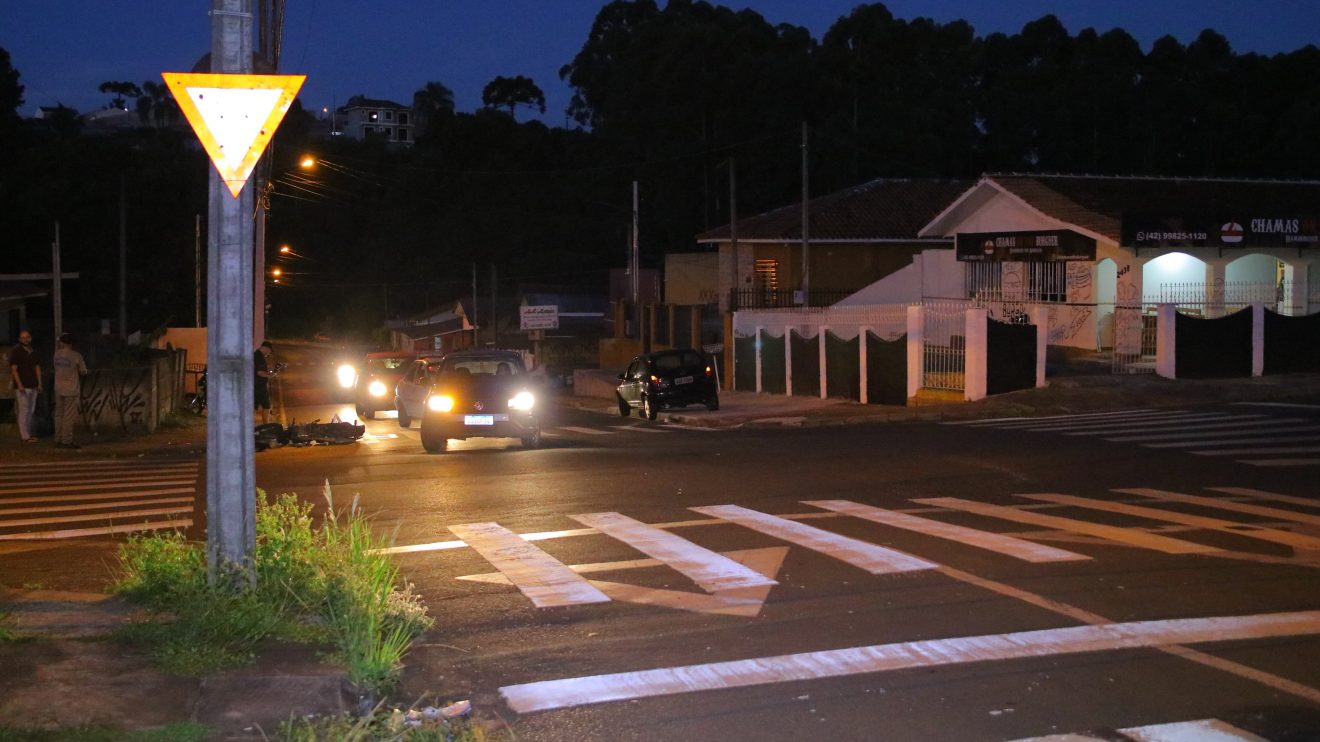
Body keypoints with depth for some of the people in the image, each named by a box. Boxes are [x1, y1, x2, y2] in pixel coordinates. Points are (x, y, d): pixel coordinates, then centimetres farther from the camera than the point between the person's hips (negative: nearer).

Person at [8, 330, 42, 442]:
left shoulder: (33, 352, 14)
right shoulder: (16, 352, -5)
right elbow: (14, 369, -10)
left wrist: (39, 383, 10)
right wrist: (19, 384, -18)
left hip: (33, 386, 7)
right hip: (22, 386, -6)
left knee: (31, 411, 8)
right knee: (24, 411, -8)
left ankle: (29, 433, 14)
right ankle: (25, 436, -7)